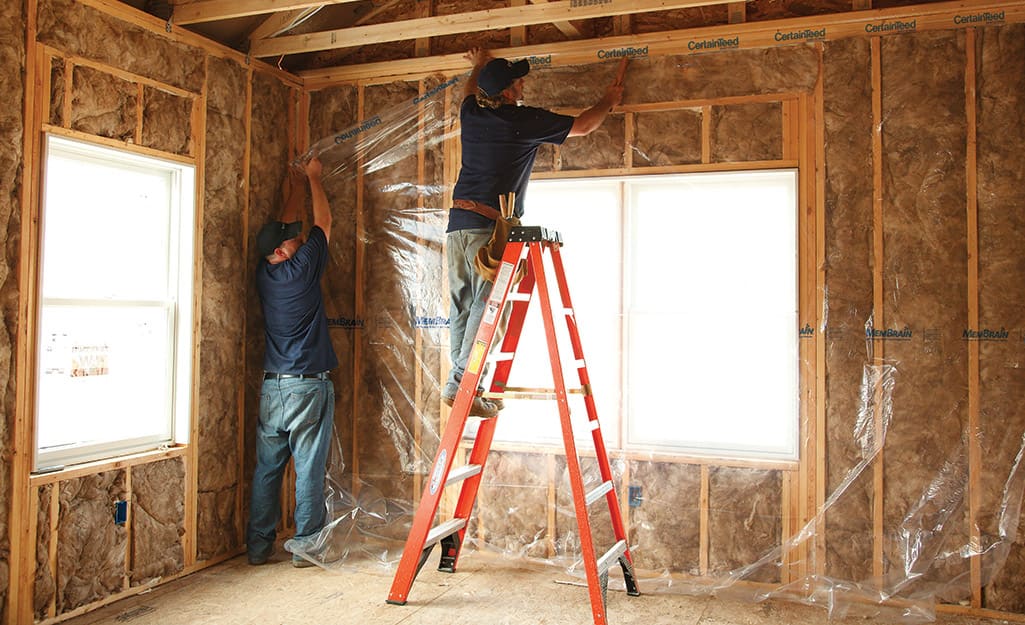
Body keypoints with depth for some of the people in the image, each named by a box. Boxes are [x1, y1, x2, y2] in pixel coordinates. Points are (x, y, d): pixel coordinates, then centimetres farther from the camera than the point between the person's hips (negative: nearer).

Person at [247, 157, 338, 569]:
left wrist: (294, 188, 36)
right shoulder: (302, 268, -9)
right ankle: (306, 547, 7)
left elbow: (284, 226, 23)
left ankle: (258, 546, 17)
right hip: (308, 386, -6)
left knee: (267, 469, 11)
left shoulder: (264, 273, 6)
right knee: (309, 470, 1)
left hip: (272, 386, 6)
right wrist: (312, 179, 21)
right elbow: (323, 222, 6)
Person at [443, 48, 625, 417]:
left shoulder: (471, 114, 13)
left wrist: (479, 67, 61)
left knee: (462, 305, 9)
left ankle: (459, 381, 10)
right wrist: (610, 101, 29)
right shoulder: (525, 120, -3)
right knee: (487, 305, -8)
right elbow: (582, 126, 10)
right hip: (490, 225, -7)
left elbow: (470, 93, 41)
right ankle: (461, 383, -13)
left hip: (457, 222, 7)